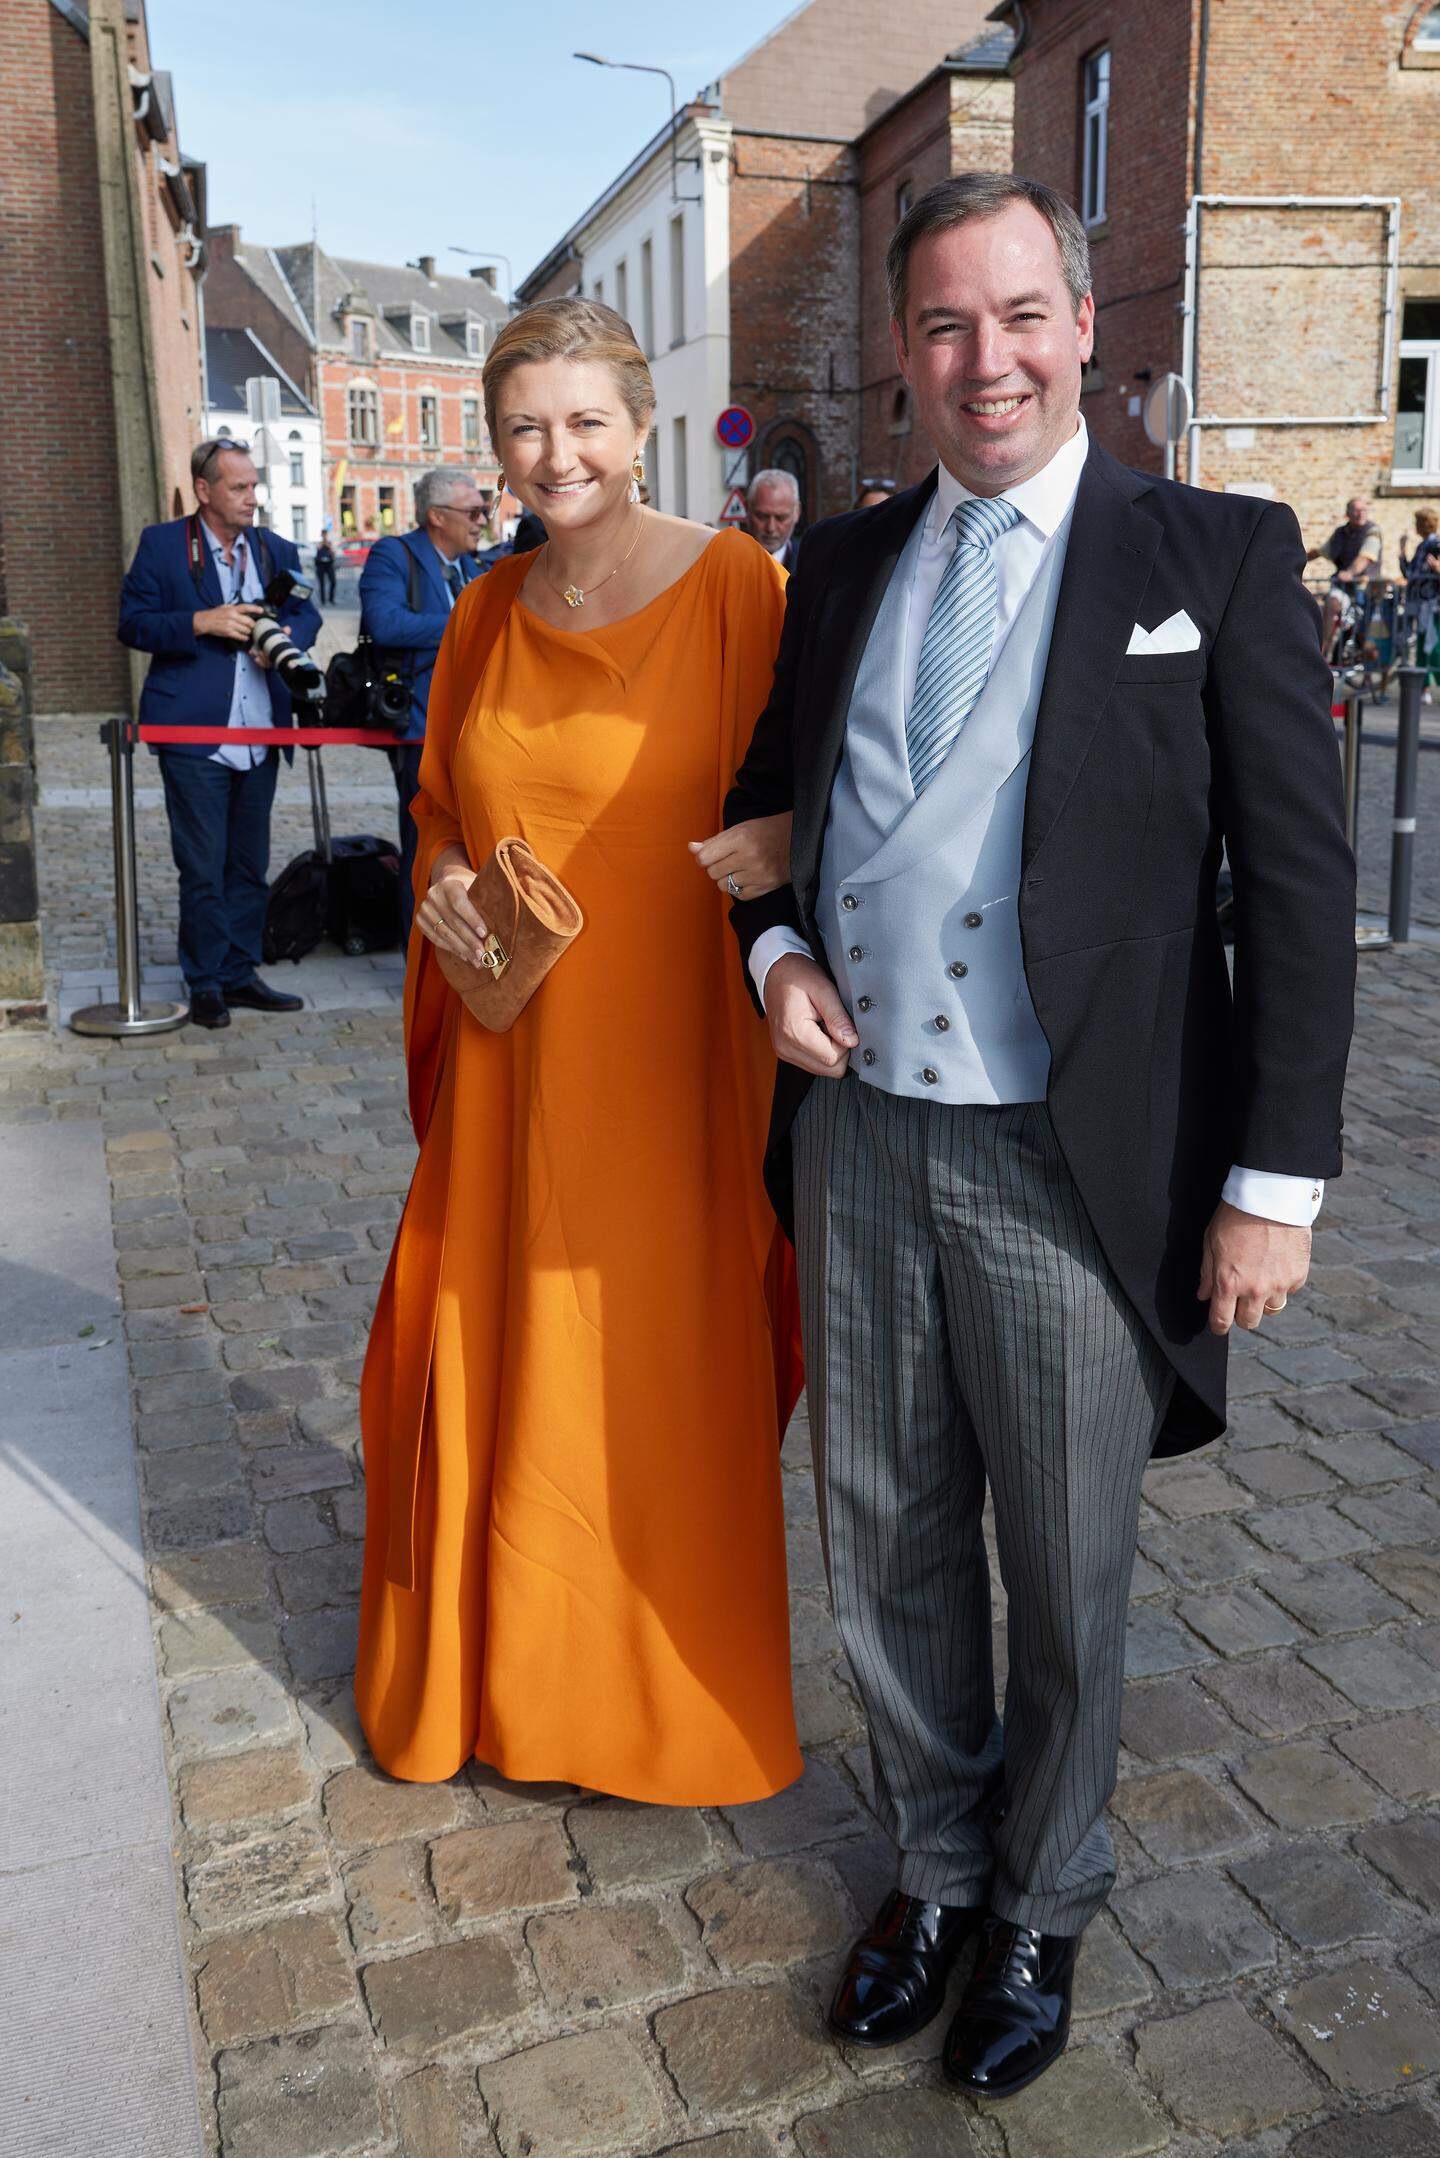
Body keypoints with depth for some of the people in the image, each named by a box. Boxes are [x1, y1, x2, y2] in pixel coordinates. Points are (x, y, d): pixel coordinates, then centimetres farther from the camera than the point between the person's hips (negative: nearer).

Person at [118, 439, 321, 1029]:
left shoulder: (275, 550, 13)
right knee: (203, 868, -1)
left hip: (260, 734, 5)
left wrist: (287, 635, -8)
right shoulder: (161, 545, 0)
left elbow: (307, 611, 15)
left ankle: (239, 973, 20)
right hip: (194, 735, -5)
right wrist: (201, 623, -17)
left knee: (249, 865, 11)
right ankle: (206, 984, 9)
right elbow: (133, 624, -3)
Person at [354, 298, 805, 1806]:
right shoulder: (489, 612, 8)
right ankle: (483, 1659, 39)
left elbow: (785, 816, -8)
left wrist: (766, 865, -30)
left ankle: (667, 1693, 33)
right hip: (511, 1052, 5)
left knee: (658, 1374, 7)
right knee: (474, 1343, 13)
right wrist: (439, 876, -3)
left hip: (667, 1053, -5)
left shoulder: (732, 586, -8)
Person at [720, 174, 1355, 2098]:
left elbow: (1300, 882, -6)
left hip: (1073, 1166, -4)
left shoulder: (1216, 558, -3)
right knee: (888, 1545, 17)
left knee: (1066, 1576, 12)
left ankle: (1044, 1910, 38)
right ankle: (937, 1865, 42)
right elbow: (768, 800, 21)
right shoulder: (845, 566, 10)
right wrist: (775, 952, -1)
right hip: (860, 1143, 4)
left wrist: (1277, 1183, -11)